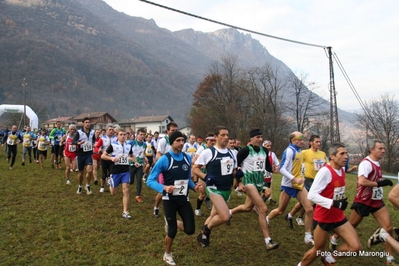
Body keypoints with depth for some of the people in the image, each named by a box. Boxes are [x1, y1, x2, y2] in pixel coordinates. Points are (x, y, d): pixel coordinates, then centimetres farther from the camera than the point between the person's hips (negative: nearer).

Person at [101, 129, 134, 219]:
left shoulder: (128, 146, 6)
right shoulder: (113, 145, -6)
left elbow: (132, 156, 24)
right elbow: (103, 156, -4)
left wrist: (134, 160, 2)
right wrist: (112, 158, -21)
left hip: (126, 171, 2)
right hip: (115, 171, -2)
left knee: (126, 190, -8)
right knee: (113, 192, 9)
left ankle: (125, 212, -1)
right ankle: (111, 185, 48)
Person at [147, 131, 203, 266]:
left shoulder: (187, 158, 0)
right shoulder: (164, 159, -16)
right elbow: (150, 180, -15)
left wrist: (194, 186, -5)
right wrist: (164, 188, -31)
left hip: (184, 198, 5)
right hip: (169, 199, -4)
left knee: (190, 230, 0)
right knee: (172, 231, 0)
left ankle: (172, 223, 32)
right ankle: (167, 255, 31)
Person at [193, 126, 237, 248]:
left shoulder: (231, 153, 7)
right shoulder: (208, 152, -11)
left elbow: (234, 171, 19)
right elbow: (195, 168, -6)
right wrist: (206, 177, -20)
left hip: (227, 190, 7)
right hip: (214, 188, -7)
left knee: (214, 216, 16)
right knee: (225, 217, -19)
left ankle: (203, 234, 38)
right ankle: (206, 230, 8)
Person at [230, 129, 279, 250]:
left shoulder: (265, 150, 4)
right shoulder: (245, 150, -14)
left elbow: (267, 166, 12)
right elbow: (235, 165, -10)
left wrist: (273, 169, -10)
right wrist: (239, 182, -13)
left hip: (259, 181, 7)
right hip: (248, 180, -7)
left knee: (248, 207, 20)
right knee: (263, 209, -17)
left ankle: (229, 212, 49)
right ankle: (268, 241, -10)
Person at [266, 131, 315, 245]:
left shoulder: (299, 151, 9)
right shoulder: (289, 151, -17)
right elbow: (282, 169, -23)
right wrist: (294, 179, -30)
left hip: (299, 185, 7)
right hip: (288, 185, -7)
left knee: (310, 209, -4)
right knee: (280, 211, 6)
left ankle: (308, 237, 7)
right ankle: (265, 221, 35)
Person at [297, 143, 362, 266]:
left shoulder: (342, 169, 3)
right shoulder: (325, 171, -23)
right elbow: (312, 195, -29)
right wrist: (334, 203, -34)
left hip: (338, 217, 7)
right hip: (323, 217, -7)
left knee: (356, 247, 1)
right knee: (318, 250, 7)